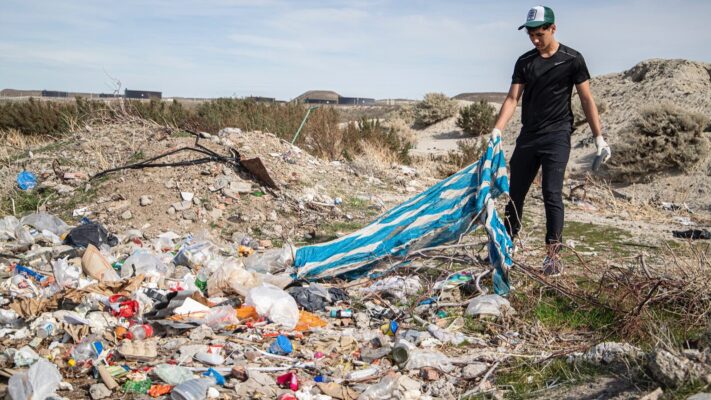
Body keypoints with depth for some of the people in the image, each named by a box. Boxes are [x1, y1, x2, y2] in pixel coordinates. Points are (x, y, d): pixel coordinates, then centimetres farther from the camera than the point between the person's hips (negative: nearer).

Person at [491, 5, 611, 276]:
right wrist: (497, 130, -11)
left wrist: (599, 138, -6)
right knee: (515, 193, 8)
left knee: (551, 194, -11)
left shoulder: (572, 60, -3)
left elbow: (586, 99, -2)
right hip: (528, 135, 4)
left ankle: (553, 254, -4)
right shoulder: (524, 62, 7)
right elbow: (512, 98, 3)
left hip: (557, 135, -4)